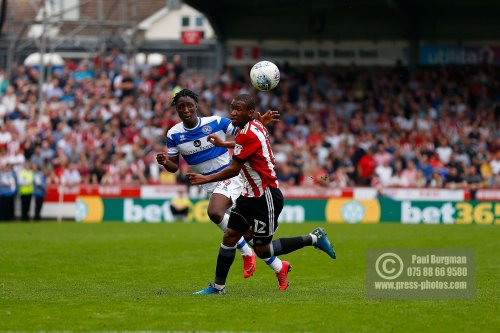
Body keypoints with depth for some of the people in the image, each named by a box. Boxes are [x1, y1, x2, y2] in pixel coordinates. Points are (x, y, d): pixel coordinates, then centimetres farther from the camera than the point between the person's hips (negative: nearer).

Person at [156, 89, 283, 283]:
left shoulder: (216, 122, -11)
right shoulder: (174, 134, -3)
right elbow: (174, 167, 4)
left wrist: (260, 122, -20)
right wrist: (164, 162, -19)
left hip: (230, 177, -5)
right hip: (209, 185, 5)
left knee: (214, 212, -31)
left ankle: (246, 252, -13)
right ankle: (278, 266, 18)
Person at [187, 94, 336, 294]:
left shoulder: (247, 134, -23)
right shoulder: (255, 126, 5)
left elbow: (234, 170, -20)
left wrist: (206, 179, -9)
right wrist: (223, 144, 34)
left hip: (266, 197, -10)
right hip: (251, 194, 10)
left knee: (262, 250, -2)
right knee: (230, 236, 5)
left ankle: (313, 238, 9)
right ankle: (218, 286, 10)